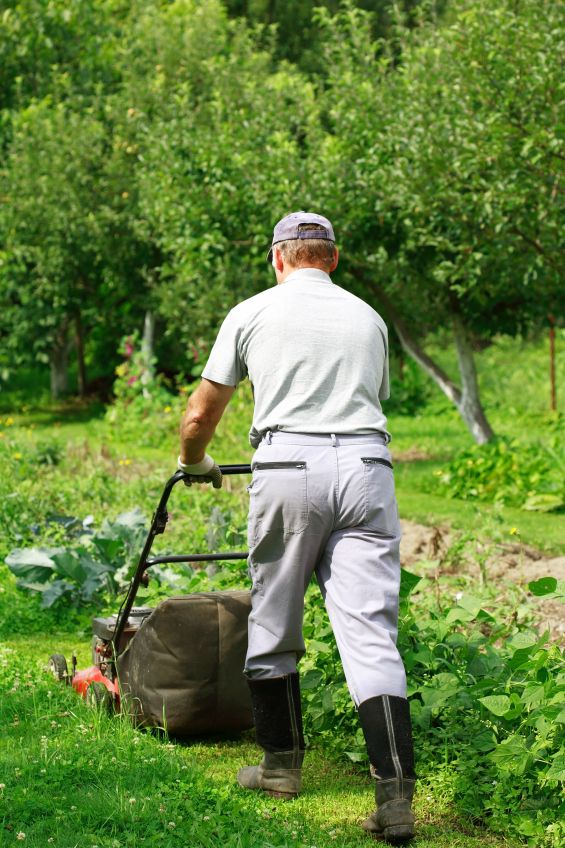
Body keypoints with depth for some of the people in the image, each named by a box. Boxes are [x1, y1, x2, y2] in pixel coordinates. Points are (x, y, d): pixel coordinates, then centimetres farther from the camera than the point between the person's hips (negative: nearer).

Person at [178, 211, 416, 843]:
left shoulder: (252, 313, 11)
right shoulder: (368, 318, 20)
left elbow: (199, 418, 14)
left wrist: (195, 465, 34)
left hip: (289, 466, -2)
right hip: (366, 466, 2)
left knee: (272, 625, 14)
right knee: (370, 634, -3)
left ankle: (281, 765, 26)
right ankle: (395, 796, -11)